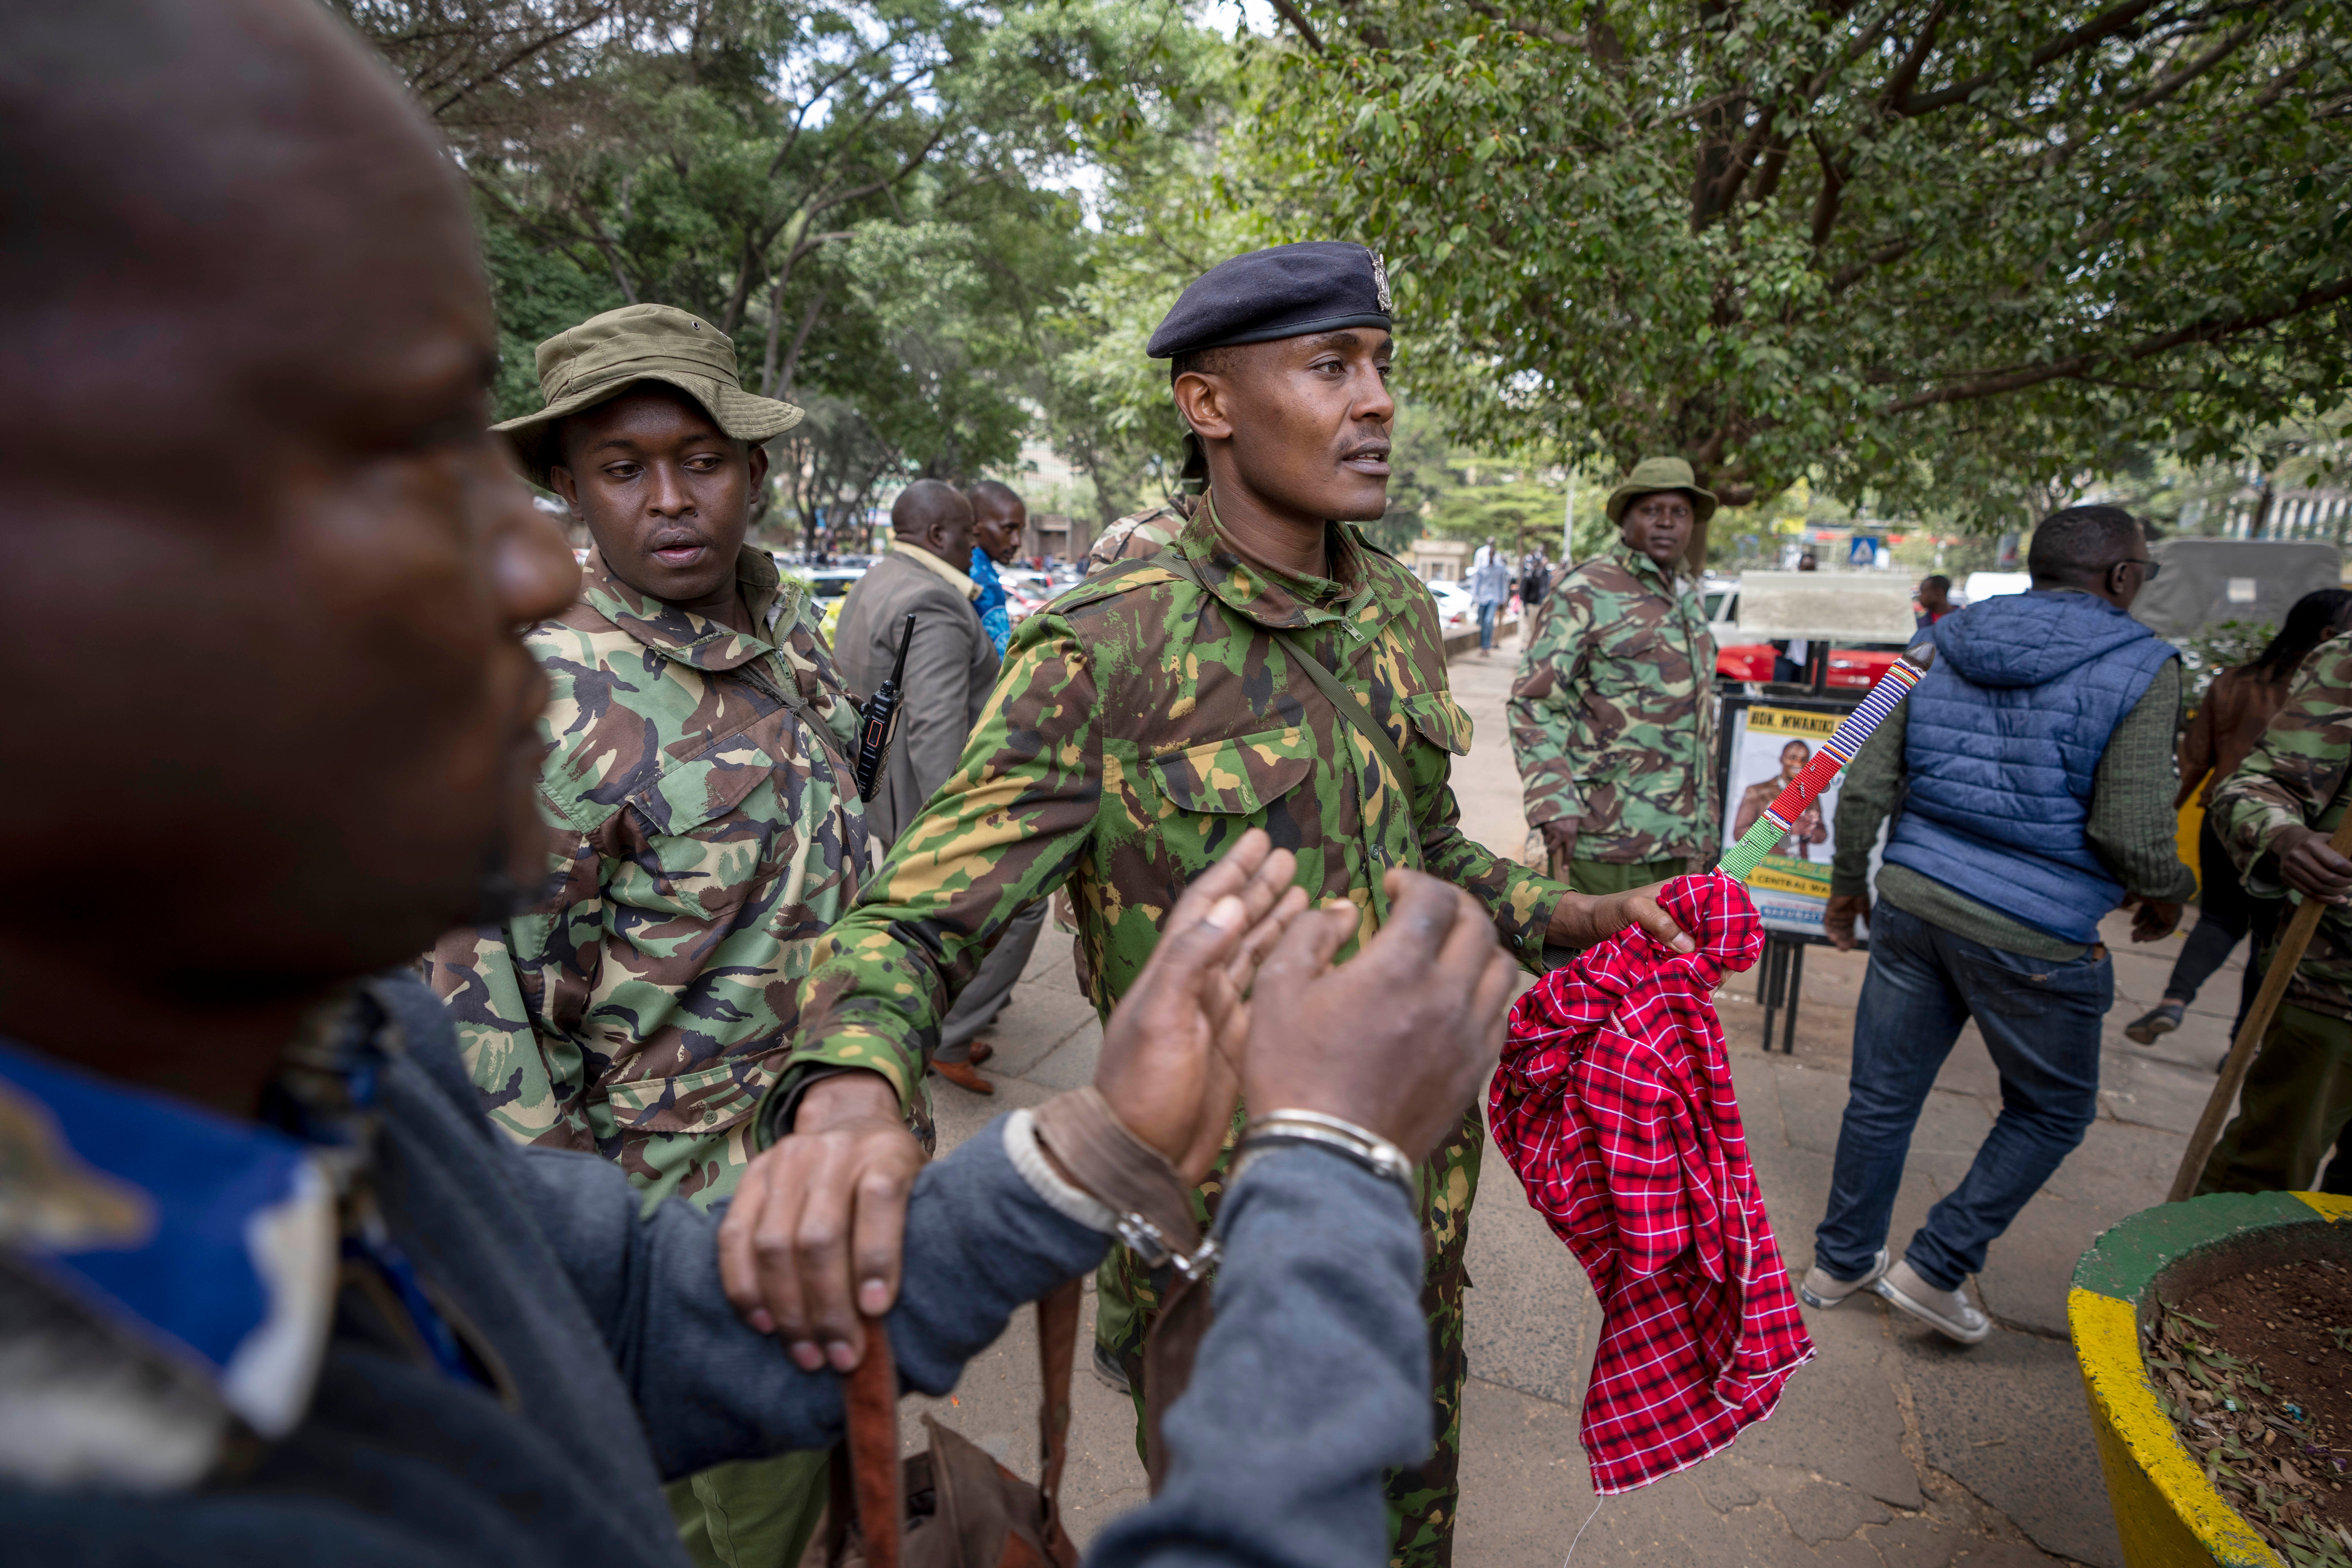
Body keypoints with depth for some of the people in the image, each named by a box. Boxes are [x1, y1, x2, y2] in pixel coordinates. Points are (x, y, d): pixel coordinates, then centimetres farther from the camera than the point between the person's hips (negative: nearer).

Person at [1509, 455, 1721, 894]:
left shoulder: (1689, 599, 17)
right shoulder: (1585, 591, -7)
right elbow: (1532, 704, -12)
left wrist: (1705, 812, 23)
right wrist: (1554, 804, -22)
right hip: (1605, 835, -7)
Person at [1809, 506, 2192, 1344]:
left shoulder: (1948, 651, 7)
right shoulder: (2140, 667, -8)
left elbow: (1864, 787, 5)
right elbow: (2129, 830, -14)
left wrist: (1848, 882, 17)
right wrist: (2167, 895, 7)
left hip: (1911, 901, 5)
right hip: (2032, 936, -5)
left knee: (1884, 1095, 15)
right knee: (2052, 1113, 19)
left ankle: (1841, 1262, 30)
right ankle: (1934, 1270, 19)